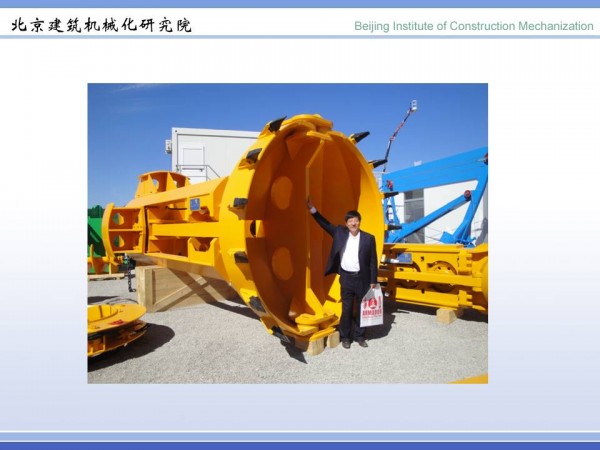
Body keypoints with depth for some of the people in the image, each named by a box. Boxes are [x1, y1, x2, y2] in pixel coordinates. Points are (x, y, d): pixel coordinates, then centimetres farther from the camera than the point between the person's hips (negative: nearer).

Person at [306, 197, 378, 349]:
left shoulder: (369, 238, -4)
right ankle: (345, 337, 23)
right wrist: (312, 209, 1)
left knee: (361, 308, 12)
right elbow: (325, 224, 8)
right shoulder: (340, 233, 1)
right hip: (346, 278, 1)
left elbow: (373, 261, -1)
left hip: (362, 278, 0)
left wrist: (373, 281, -1)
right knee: (346, 309, 9)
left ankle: (359, 335, 28)